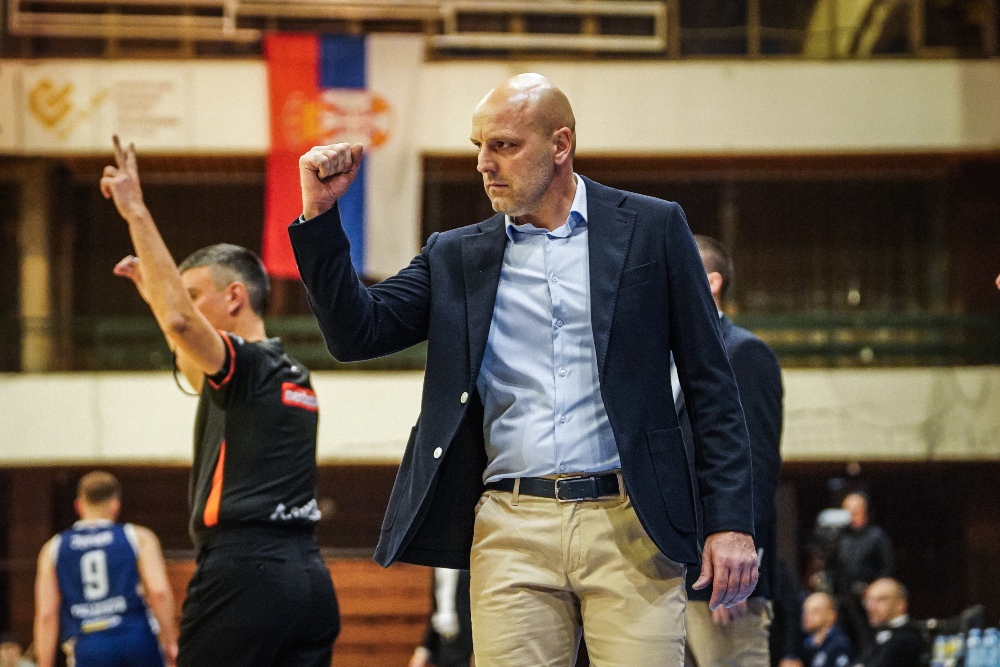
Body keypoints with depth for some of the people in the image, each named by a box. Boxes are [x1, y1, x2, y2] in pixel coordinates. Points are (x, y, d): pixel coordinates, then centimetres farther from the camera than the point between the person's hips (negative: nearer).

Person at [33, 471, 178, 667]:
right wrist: (170, 642, -1)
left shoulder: (53, 549, 14)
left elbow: (46, 616, 8)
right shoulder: (139, 537, 9)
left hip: (90, 645, 0)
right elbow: (159, 592, -6)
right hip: (137, 637, 0)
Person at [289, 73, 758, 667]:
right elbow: (356, 333, 7)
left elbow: (711, 384, 5)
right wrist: (319, 213, -3)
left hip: (630, 527, -2)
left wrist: (731, 523, -3)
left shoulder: (651, 228, 6)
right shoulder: (457, 256, 14)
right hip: (511, 535, 2)